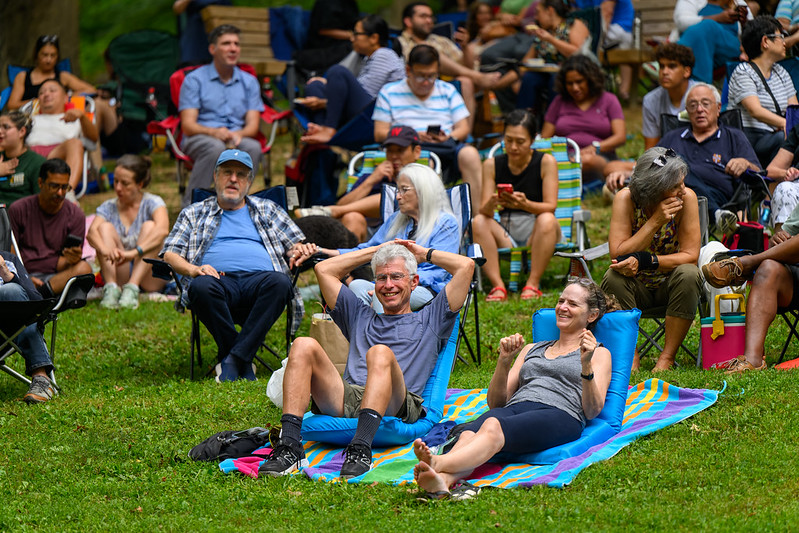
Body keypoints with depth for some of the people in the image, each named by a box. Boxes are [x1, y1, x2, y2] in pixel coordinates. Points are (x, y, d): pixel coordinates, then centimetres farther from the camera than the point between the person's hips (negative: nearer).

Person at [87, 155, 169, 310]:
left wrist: (133, 252, -41)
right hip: (119, 276, 2)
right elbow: (92, 232, -15)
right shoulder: (108, 207, 6)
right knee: (105, 227, -13)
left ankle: (132, 288, -38)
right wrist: (105, 250, -39)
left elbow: (162, 230, -26)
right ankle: (111, 288, -32)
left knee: (149, 226, -21)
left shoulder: (152, 203, -3)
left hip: (149, 276, -2)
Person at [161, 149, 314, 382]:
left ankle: (234, 359, -38)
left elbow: (296, 245, 27)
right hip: (220, 280, -1)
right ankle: (244, 364, -28)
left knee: (279, 282, -36)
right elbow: (170, 254, 17)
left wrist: (298, 252, 2)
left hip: (259, 277, 1)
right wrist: (192, 269, -5)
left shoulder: (267, 210, 31)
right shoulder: (194, 213, 28)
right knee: (201, 287, -38)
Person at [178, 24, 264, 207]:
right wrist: (215, 132, -25)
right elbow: (188, 125, -4)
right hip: (200, 139, -3)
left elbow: (253, 125, 6)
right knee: (216, 147, -38)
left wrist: (238, 134, -19)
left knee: (253, 147, -32)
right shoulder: (194, 80, 6)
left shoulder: (249, 82, 16)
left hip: (237, 139, 3)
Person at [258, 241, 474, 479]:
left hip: (397, 407, -3)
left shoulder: (429, 320, 31)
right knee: (304, 346, -22)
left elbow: (466, 266, 23)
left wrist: (424, 254, 38)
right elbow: (323, 270, 39)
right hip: (345, 398, 3)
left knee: (380, 353, -36)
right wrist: (374, 251, 43)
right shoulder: (361, 318, 40)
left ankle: (361, 450, -56)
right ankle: (289, 446, -38)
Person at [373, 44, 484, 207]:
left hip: (447, 146, 2)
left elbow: (464, 128, 16)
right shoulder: (389, 93, 15)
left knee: (470, 154, -32)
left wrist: (449, 137, -9)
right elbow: (380, 134, 7)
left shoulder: (448, 91, 22)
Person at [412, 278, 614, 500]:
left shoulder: (599, 354, 23)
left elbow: (592, 411, 6)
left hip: (559, 414, -4)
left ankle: (438, 463, -67)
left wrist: (586, 365, -9)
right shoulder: (531, 350, 36)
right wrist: (504, 360, 9)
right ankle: (442, 481, -67)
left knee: (493, 427, -40)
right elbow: (496, 402, 25)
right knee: (469, 432, -36)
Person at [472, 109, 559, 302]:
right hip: (505, 234, 3)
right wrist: (491, 204, -29)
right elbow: (483, 211, -3)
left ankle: (532, 284, -30)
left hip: (535, 232, -3)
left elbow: (550, 206, -12)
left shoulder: (546, 162, -4)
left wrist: (525, 204, -33)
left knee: (547, 220, -34)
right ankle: (497, 286, -30)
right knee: (478, 222, -24)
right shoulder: (492, 165, 4)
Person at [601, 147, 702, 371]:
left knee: (688, 274, -31)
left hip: (671, 285, 0)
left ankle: (667, 357, -23)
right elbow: (618, 255, -23)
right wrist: (655, 222, -30)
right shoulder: (626, 199, -17)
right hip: (636, 287, 0)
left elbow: (690, 256, -17)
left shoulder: (687, 198, -16)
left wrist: (643, 261, -31)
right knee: (613, 277, -30)